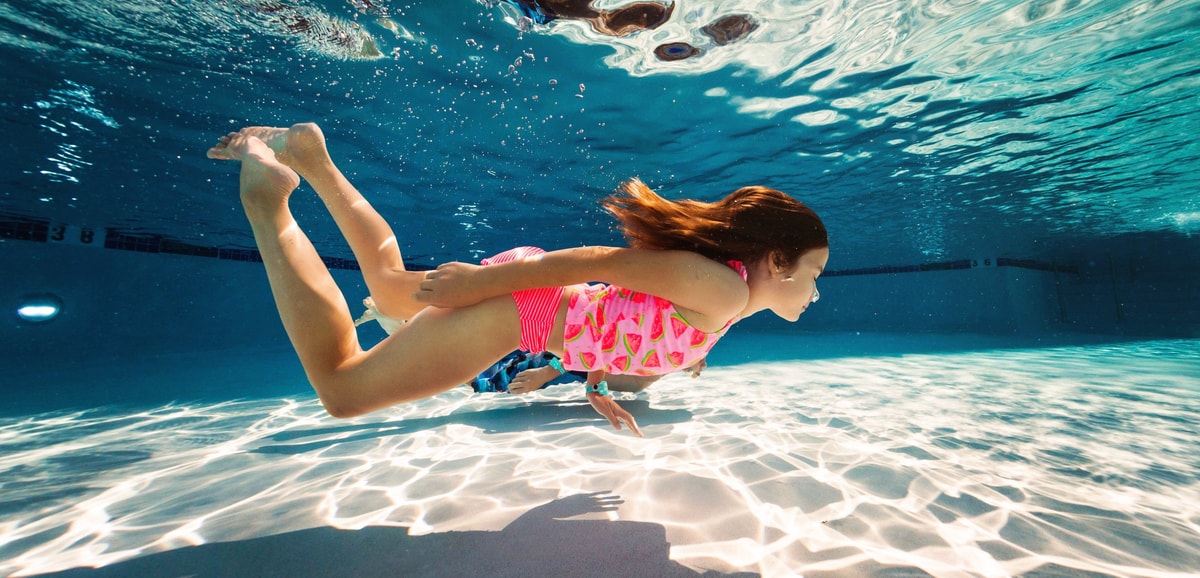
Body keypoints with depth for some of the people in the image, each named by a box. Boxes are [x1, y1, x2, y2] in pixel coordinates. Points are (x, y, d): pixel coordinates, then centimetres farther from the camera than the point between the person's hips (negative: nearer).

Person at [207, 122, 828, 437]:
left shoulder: (717, 292, 11)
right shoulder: (722, 286, -18)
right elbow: (599, 262, -22)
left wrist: (596, 384, 21)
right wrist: (476, 280, -18)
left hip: (537, 298, 9)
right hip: (521, 304, -9)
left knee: (389, 291, 26)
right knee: (339, 387, 2)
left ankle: (310, 156, 32)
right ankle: (267, 196, 5)